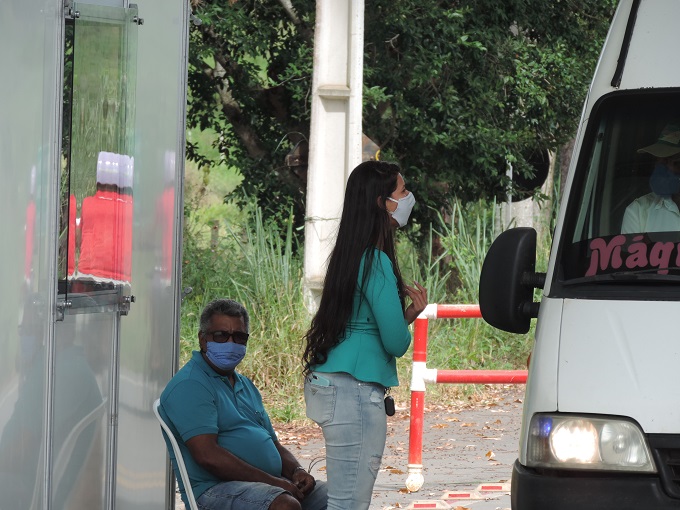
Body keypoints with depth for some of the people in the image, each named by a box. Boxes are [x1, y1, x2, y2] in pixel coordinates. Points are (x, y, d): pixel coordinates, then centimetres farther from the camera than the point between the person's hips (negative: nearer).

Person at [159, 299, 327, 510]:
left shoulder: (246, 386, 24)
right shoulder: (189, 386, -7)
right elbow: (207, 456, -18)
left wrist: (296, 471, 3)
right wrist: (274, 482, -18)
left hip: (272, 485, 9)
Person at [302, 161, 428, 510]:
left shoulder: (352, 255, 15)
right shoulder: (376, 262, -14)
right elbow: (396, 343, -13)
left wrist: (407, 312, 8)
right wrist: (410, 315, 7)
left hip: (328, 384, 10)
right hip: (356, 391, -10)